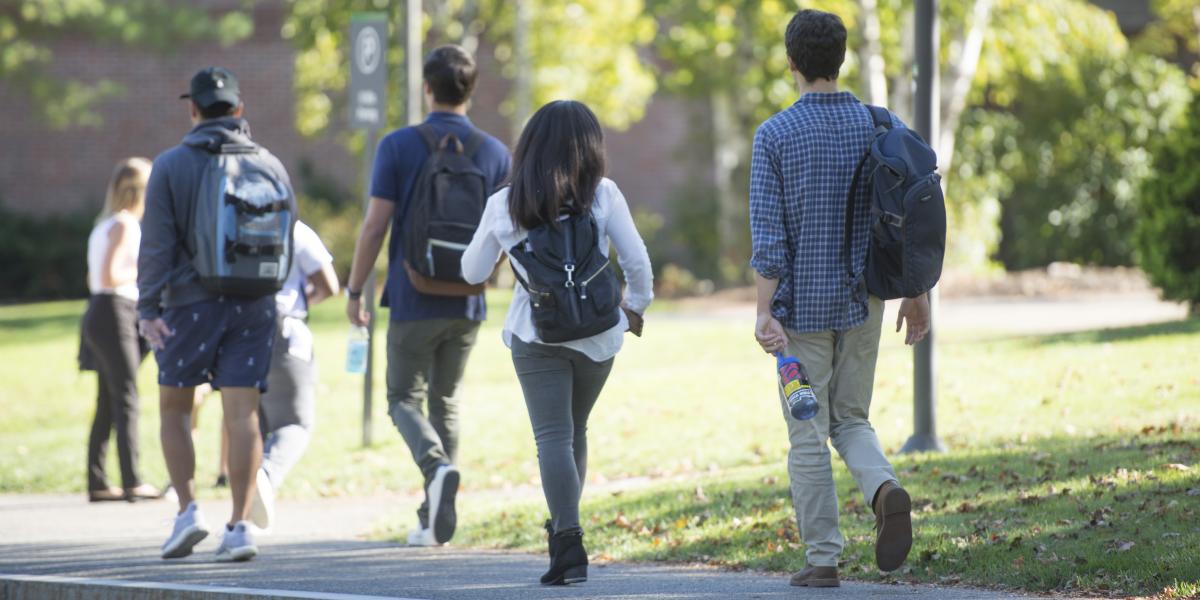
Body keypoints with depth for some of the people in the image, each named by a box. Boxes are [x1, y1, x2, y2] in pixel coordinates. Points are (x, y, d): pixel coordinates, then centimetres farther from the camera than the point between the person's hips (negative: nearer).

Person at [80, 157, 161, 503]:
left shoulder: (104, 225, 19)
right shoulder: (125, 225, -10)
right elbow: (110, 276, -18)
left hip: (100, 312, 9)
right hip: (115, 312, -9)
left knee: (108, 403, 10)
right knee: (126, 399, -10)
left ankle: (97, 482, 11)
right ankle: (132, 482, -14)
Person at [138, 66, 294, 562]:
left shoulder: (172, 165, -4)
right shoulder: (270, 166, 5)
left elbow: (157, 243, -9)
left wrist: (148, 307, -8)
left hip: (191, 303, -2)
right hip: (254, 307, 2)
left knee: (174, 409, 12)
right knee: (242, 415, 0)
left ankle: (188, 509, 1)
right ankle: (240, 525, -6)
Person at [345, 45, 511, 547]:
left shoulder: (399, 146, -8)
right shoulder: (495, 153, 1)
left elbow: (375, 226, -10)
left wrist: (355, 291, 0)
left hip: (413, 302, -3)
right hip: (467, 304, 3)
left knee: (405, 398, 7)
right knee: (445, 402, 14)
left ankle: (437, 465, -23)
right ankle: (435, 520, 12)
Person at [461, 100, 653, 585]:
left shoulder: (504, 205, 0)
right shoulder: (602, 195, -4)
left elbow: (472, 272, 11)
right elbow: (637, 261, -4)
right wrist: (636, 307, 14)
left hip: (535, 335, -1)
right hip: (596, 333, 1)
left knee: (553, 436, -6)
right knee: (575, 432, 19)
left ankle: (569, 541, -21)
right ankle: (562, 527, 27)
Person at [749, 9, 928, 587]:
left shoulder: (774, 135, -8)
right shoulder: (880, 126, 1)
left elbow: (768, 234, -12)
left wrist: (765, 312, -11)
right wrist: (915, 294, 11)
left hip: (802, 305, -3)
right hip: (863, 301, 3)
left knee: (808, 435, 4)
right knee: (851, 419, 16)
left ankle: (822, 557, 5)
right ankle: (885, 488, -13)